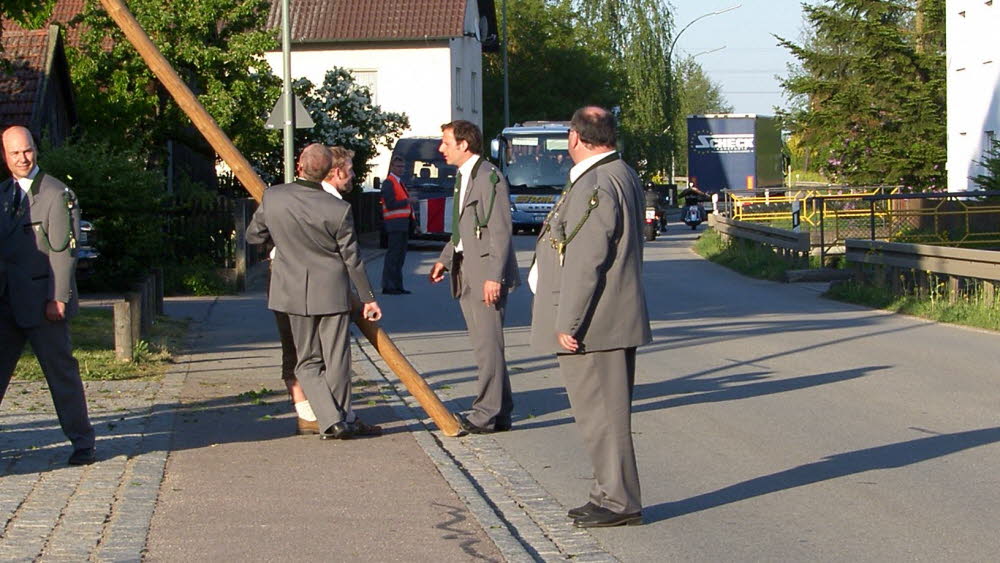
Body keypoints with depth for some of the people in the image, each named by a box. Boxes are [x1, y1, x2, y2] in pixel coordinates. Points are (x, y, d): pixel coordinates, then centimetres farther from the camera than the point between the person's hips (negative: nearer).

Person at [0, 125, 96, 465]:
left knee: (61, 371, 0)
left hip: (41, 300, -6)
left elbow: (64, 251, -12)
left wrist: (58, 297, -17)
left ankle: (82, 443, 9)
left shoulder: (56, 194, -8)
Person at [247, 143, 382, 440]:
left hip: (294, 291, 2)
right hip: (331, 291, -2)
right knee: (336, 359, 10)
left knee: (307, 362, 9)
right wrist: (368, 298, 4)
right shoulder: (338, 210, -14)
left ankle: (332, 421, -2)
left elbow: (253, 235, 7)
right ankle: (344, 419, 16)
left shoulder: (272, 198, -9)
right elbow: (352, 259, -6)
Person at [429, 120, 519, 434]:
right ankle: (500, 411, 18)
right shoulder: (462, 177, 17)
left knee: (488, 344, -7)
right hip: (465, 272, 10)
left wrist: (494, 276, -22)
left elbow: (500, 231, -17)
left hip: (486, 274, -10)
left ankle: (488, 414, -4)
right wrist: (445, 259, 16)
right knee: (482, 345, 12)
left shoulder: (489, 177, -13)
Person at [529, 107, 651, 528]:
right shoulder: (623, 176, 14)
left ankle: (619, 501, 2)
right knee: (606, 411, 16)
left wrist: (568, 323, -19)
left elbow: (584, 263, -22)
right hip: (616, 319, 11)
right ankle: (612, 493, 23)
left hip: (592, 321, -11)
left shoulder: (594, 185, -19)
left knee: (600, 411, -4)